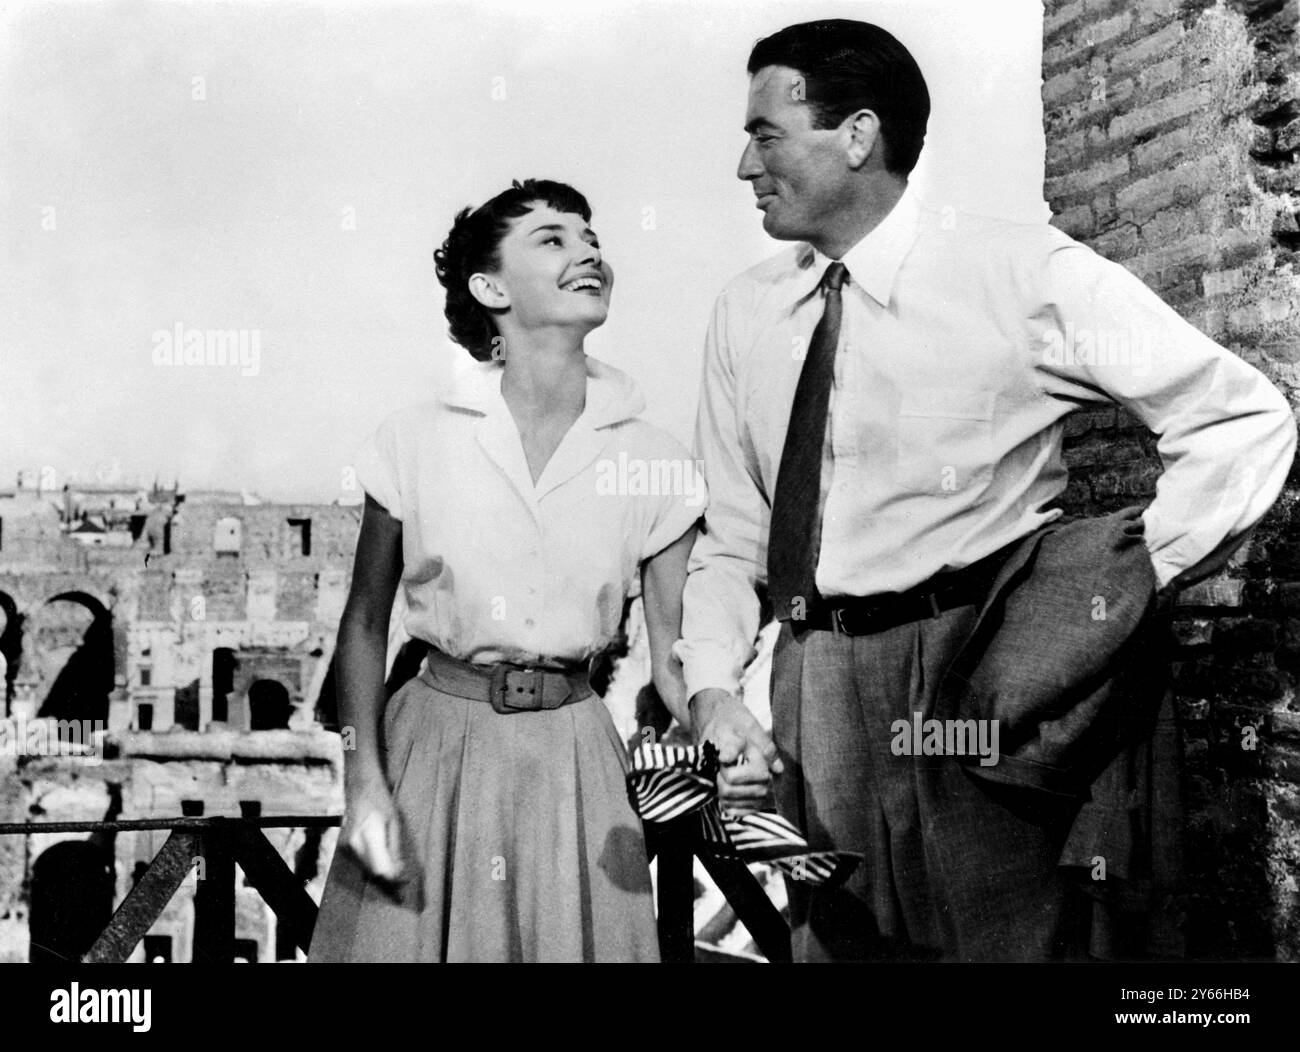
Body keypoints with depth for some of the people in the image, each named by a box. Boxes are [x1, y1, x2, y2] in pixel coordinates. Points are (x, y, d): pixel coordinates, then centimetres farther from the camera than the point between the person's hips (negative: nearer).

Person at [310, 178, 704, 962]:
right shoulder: (417, 441, -5)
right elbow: (366, 621, 2)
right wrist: (365, 780, -7)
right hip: (438, 739, -1)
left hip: (572, 752, 1)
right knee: (407, 930, 9)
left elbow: (673, 654, 0)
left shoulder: (655, 461, -3)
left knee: (575, 935, 10)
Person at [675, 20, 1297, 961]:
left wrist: (1135, 575, -10)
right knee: (830, 944, 14)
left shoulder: (1023, 273, -8)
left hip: (972, 685, -4)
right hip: (810, 701, 4)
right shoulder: (745, 314, 6)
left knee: (999, 944, 5)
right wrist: (714, 690, -6)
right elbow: (730, 537, 9)